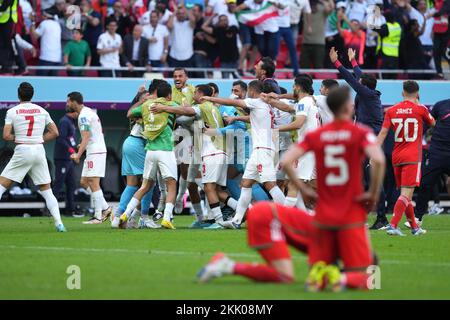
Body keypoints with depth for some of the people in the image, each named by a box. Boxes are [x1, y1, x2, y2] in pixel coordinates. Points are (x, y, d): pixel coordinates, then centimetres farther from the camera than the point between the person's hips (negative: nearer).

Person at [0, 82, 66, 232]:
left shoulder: (12, 112, 0)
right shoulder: (42, 111, 9)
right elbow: (54, 132, 9)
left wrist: (16, 137, 12)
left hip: (22, 151, -3)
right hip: (39, 151, 3)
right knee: (46, 190, 9)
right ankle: (59, 223, -3)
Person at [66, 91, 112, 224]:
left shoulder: (83, 116, -14)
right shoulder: (89, 111, 17)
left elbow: (86, 137, -23)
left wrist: (78, 154, -31)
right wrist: (83, 145, 31)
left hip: (95, 153, -10)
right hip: (93, 152, 10)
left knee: (94, 184, -10)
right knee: (84, 182, 11)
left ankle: (98, 216, -9)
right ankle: (105, 208, 10)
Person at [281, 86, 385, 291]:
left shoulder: (315, 135, 4)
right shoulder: (361, 133, -5)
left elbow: (286, 162, -5)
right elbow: (378, 160, -23)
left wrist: (304, 190, 4)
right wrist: (374, 193, -10)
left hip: (323, 216, 3)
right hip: (352, 216, -3)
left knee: (317, 267, 16)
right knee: (361, 278, 4)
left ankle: (318, 275, -21)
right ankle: (343, 278, -31)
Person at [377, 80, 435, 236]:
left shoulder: (391, 111, 4)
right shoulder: (420, 109, -4)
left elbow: (383, 132, -3)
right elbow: (432, 123, 16)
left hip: (396, 157, 5)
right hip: (412, 157, -5)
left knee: (406, 194, 16)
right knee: (406, 194, -10)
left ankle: (415, 227, 24)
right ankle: (393, 225, -25)